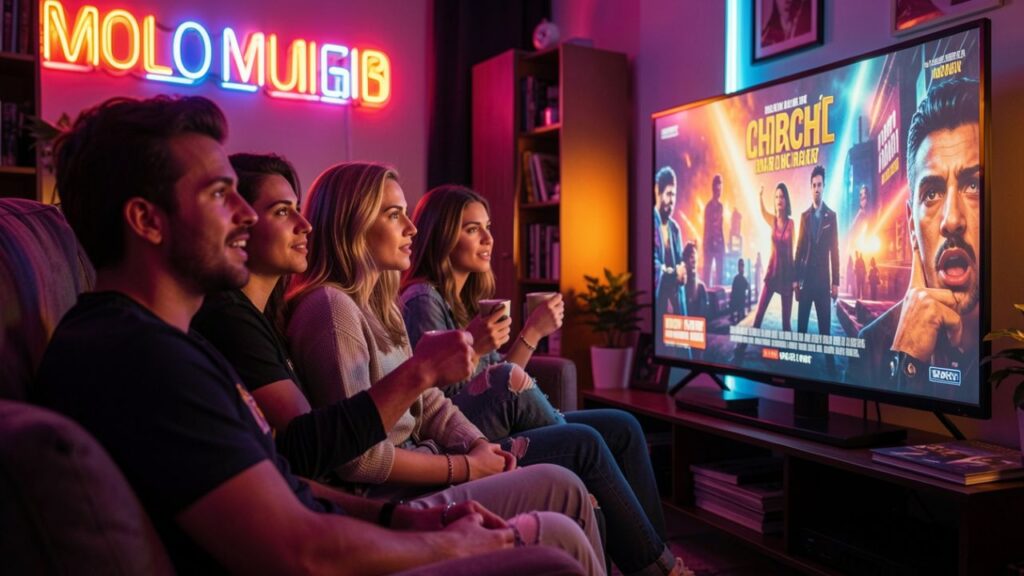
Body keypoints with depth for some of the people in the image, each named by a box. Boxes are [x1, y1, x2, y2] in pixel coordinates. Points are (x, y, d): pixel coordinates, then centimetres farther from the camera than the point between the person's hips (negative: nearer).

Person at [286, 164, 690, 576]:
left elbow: (427, 401, 11)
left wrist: (480, 446, -7)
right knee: (582, 448, -5)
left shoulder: (378, 303, 13)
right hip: (394, 492, -9)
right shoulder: (331, 307, -18)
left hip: (415, 463, 9)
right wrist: (464, 468, -16)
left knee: (582, 443, 3)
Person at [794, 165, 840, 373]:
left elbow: (835, 250, -1)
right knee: (801, 323, 6)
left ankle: (830, 364, 5)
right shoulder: (804, 215, 8)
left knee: (825, 325, 0)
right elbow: (799, 249, 8)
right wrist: (795, 278, 4)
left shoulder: (831, 216, 0)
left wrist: (835, 282, -4)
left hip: (823, 278, -2)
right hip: (805, 277, 2)